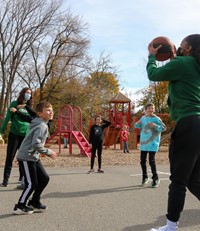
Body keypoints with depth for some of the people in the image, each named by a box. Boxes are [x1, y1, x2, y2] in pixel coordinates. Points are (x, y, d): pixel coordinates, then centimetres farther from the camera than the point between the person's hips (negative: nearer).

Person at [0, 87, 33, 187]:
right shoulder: (15, 104, -2)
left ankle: (22, 177, 25)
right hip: (14, 134, -4)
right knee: (10, 157, -3)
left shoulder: (29, 107, 11)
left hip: (26, 135, 4)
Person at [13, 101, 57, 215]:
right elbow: (35, 143, -29)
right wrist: (49, 152, -19)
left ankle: (34, 203, 24)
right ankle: (20, 207, 11)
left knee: (44, 178, 11)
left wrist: (45, 152, 12)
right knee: (32, 183, -4)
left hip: (34, 157, 10)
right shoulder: (42, 126, -20)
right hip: (26, 157, -10)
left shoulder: (43, 124, 11)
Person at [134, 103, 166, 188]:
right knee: (142, 161, 10)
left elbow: (164, 128, -10)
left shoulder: (156, 119, -7)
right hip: (143, 143, 5)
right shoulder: (143, 118, 9)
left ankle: (155, 179, 7)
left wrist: (155, 126, -23)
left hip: (152, 143, -5)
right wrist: (138, 123, -3)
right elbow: (136, 126, 20)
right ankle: (145, 177, 29)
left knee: (151, 161, -9)